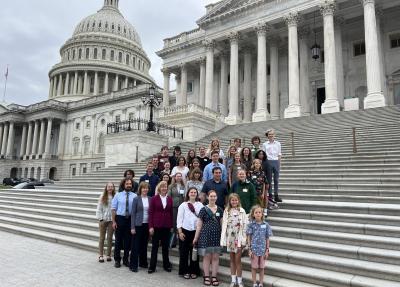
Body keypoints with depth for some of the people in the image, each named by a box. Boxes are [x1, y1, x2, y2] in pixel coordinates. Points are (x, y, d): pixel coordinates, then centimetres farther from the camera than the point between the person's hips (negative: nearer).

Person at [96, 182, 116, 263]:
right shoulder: (102, 197, -2)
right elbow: (99, 208, -1)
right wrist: (100, 218, -6)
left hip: (111, 220, 0)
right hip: (103, 220, 0)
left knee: (110, 238, 8)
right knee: (102, 237, 9)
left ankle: (108, 255, 20)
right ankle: (101, 255, 18)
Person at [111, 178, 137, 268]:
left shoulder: (135, 196, -3)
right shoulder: (118, 195, 0)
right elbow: (113, 209, -1)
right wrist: (114, 221, -6)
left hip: (130, 219, 0)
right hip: (120, 218, 0)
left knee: (128, 240, 10)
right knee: (118, 240, 8)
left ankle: (126, 259, 27)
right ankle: (117, 260, 24)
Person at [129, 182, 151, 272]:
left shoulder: (150, 199, 4)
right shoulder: (136, 199, -4)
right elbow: (133, 213, -5)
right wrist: (132, 227, -9)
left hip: (147, 225, 3)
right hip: (138, 224, -3)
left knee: (144, 244, 13)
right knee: (136, 245, 1)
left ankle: (143, 262, 27)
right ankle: (133, 265, 11)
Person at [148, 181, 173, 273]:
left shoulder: (169, 199, 3)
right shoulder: (154, 198, -4)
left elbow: (171, 213, 6)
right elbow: (150, 213, -5)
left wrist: (171, 226, 4)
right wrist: (150, 226, -10)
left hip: (166, 226, 3)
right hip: (156, 226, -2)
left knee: (165, 246, 13)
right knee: (154, 246, 7)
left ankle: (166, 265, 26)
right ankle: (152, 267, 16)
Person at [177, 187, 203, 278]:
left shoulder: (200, 205, 2)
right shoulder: (183, 205, 0)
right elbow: (179, 219, -1)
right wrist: (180, 232, -5)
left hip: (196, 231, 1)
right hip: (185, 230, -1)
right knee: (184, 252, 6)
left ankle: (194, 271, 23)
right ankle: (185, 271, 20)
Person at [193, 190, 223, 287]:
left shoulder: (220, 210, 6)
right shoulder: (204, 209, -1)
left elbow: (222, 223, 11)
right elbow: (199, 224, 0)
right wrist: (196, 237, -1)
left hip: (217, 235, 2)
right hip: (206, 235, -2)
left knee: (215, 257, 6)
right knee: (207, 256, 4)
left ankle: (214, 277, 18)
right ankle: (206, 277, 16)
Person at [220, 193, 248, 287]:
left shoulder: (242, 211, -4)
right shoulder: (226, 211, 3)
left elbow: (245, 226, -4)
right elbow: (224, 225, 3)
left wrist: (244, 240, -7)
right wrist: (223, 240, 0)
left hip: (238, 238, -2)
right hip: (229, 238, 3)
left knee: (237, 260, 0)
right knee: (232, 259, 11)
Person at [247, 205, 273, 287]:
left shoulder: (266, 225, -2)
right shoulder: (251, 224, -6)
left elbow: (267, 238, 2)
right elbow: (249, 237, -3)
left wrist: (267, 250, 0)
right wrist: (249, 249, -6)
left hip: (263, 249, 1)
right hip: (254, 249, -1)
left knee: (261, 267, 12)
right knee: (254, 267, 9)